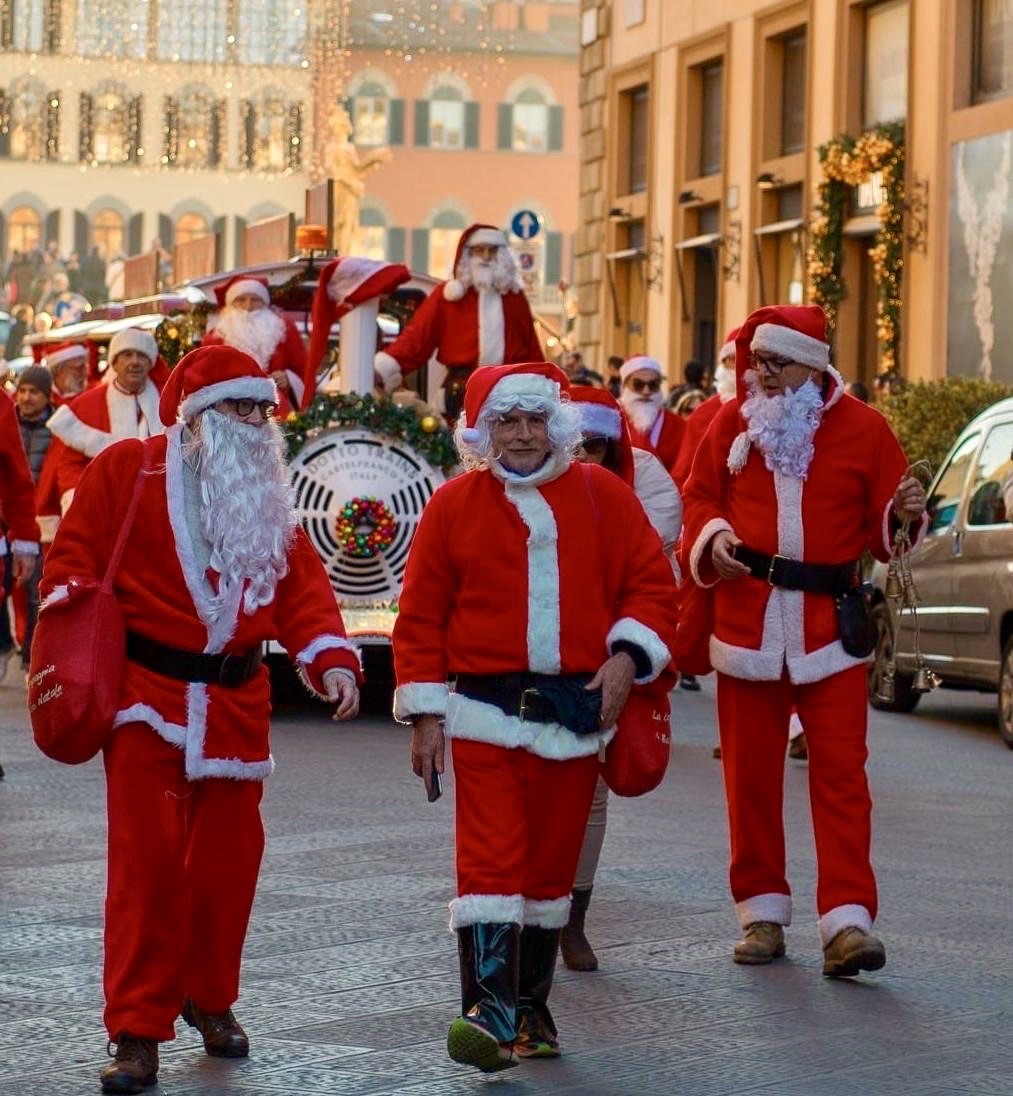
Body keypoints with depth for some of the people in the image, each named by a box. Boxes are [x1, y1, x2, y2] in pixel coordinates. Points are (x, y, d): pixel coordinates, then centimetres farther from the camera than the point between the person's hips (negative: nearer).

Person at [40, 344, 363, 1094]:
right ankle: (137, 1030, -4)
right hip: (148, 694, -5)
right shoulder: (126, 470, -3)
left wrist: (331, 659, -11)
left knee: (227, 859, 10)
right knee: (149, 861, -8)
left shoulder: (269, 496, 11)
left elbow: (303, 585, 5)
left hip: (235, 704, 5)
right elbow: (73, 558, -4)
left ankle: (210, 998, 30)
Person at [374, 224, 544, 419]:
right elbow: (418, 334, -5)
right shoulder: (448, 294, 4)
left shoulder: (514, 296, 12)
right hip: (462, 387, -2)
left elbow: (530, 346, 12)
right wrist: (387, 366, -20)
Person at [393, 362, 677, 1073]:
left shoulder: (604, 496, 4)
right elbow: (421, 615, 3)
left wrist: (628, 652, -9)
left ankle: (531, 1009, 21)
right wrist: (425, 713, -2)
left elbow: (650, 580, 7)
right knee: (492, 860, -13)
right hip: (485, 712, -2)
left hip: (576, 713, 2)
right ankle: (488, 1011, -17)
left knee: (552, 867, 10)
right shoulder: (453, 506, 1)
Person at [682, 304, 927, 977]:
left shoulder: (863, 429, 0)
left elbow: (881, 531, 4)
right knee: (751, 774, 7)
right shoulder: (734, 421, 5)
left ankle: (847, 921, -8)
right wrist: (713, 538, -6)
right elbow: (701, 496, 14)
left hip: (828, 627, -2)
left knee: (841, 772, -7)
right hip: (747, 621, 2)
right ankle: (763, 912, 18)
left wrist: (905, 515, -18)